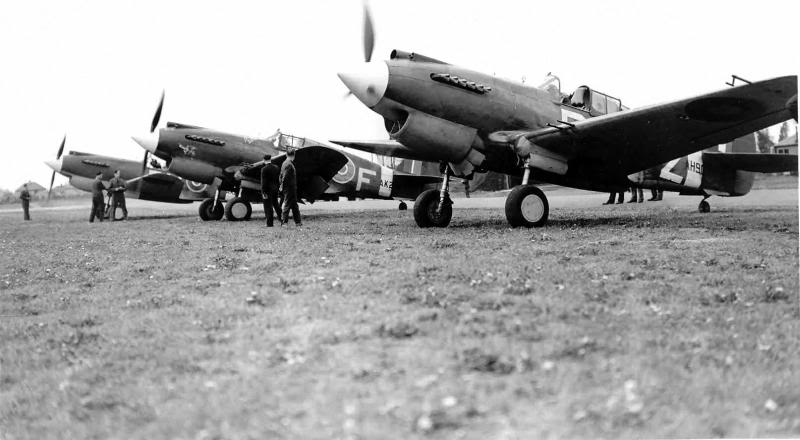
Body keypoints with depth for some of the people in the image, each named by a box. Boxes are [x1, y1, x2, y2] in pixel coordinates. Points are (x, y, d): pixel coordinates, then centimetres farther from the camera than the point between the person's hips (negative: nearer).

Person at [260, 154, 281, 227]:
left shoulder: (264, 169, -15)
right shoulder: (276, 167, 4)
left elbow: (263, 182, -17)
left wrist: (263, 192, -15)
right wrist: (278, 187, 18)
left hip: (268, 190, -6)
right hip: (275, 189, 6)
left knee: (268, 206, 0)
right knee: (275, 203, 22)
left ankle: (270, 223, 2)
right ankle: (281, 217, 25)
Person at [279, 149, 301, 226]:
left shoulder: (284, 163, 12)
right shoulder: (289, 164, -17)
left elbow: (281, 176, 15)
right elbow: (285, 177, -21)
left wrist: (282, 186, 15)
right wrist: (282, 187, -15)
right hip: (289, 188, -10)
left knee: (294, 205, 13)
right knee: (287, 205, -3)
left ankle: (298, 221, 18)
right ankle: (284, 222, 2)